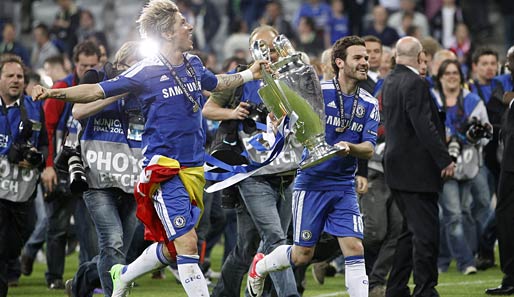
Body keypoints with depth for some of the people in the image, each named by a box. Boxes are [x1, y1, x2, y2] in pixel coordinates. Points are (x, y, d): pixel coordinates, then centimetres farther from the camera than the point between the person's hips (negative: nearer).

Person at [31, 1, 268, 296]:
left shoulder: (193, 64, 8)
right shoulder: (147, 71, -10)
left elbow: (216, 83, 32)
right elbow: (97, 91, -9)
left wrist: (249, 74, 31)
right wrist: (54, 93, -21)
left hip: (194, 169, 7)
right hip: (165, 169, -7)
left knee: (172, 248, 12)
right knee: (187, 244, -15)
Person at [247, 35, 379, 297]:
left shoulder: (369, 104, 4)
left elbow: (369, 149, -4)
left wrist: (350, 147, -25)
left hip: (344, 185, 3)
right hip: (312, 181, -3)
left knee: (354, 248, -10)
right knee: (302, 254, 3)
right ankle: (260, 266, 32)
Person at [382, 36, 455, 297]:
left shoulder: (389, 82, 12)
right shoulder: (415, 83, -17)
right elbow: (424, 126, -23)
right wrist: (444, 160, -20)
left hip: (397, 165, 10)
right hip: (416, 168, -10)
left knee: (412, 230, 17)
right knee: (425, 231, -6)